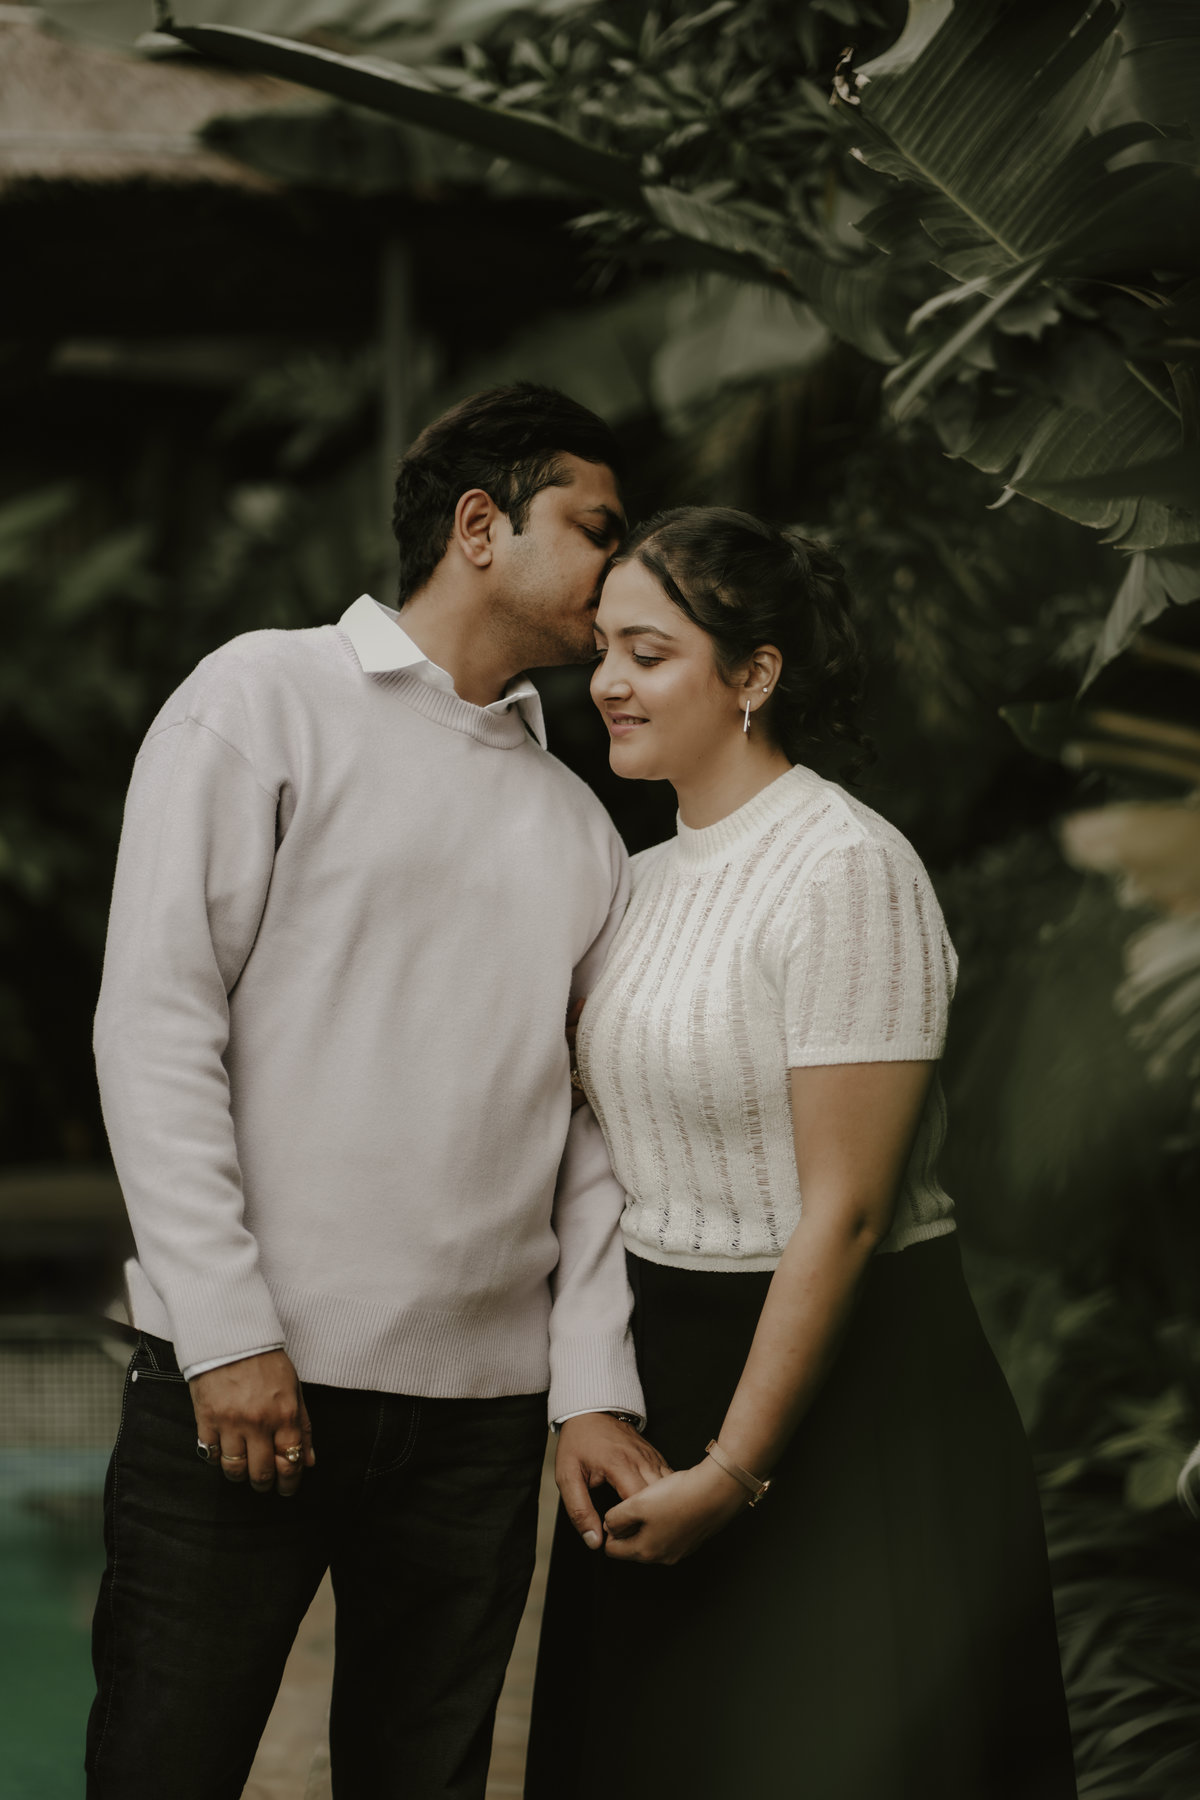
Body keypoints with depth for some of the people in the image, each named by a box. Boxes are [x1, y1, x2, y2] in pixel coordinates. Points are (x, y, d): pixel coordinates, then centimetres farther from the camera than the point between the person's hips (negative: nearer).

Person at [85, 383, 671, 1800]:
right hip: (240, 1374, -5)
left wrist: (593, 1387, 3)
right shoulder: (266, 699, 2)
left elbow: (587, 1123, 15)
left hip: (483, 1411, 5)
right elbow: (155, 1018, -6)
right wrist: (227, 1329, -13)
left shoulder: (579, 823, 18)